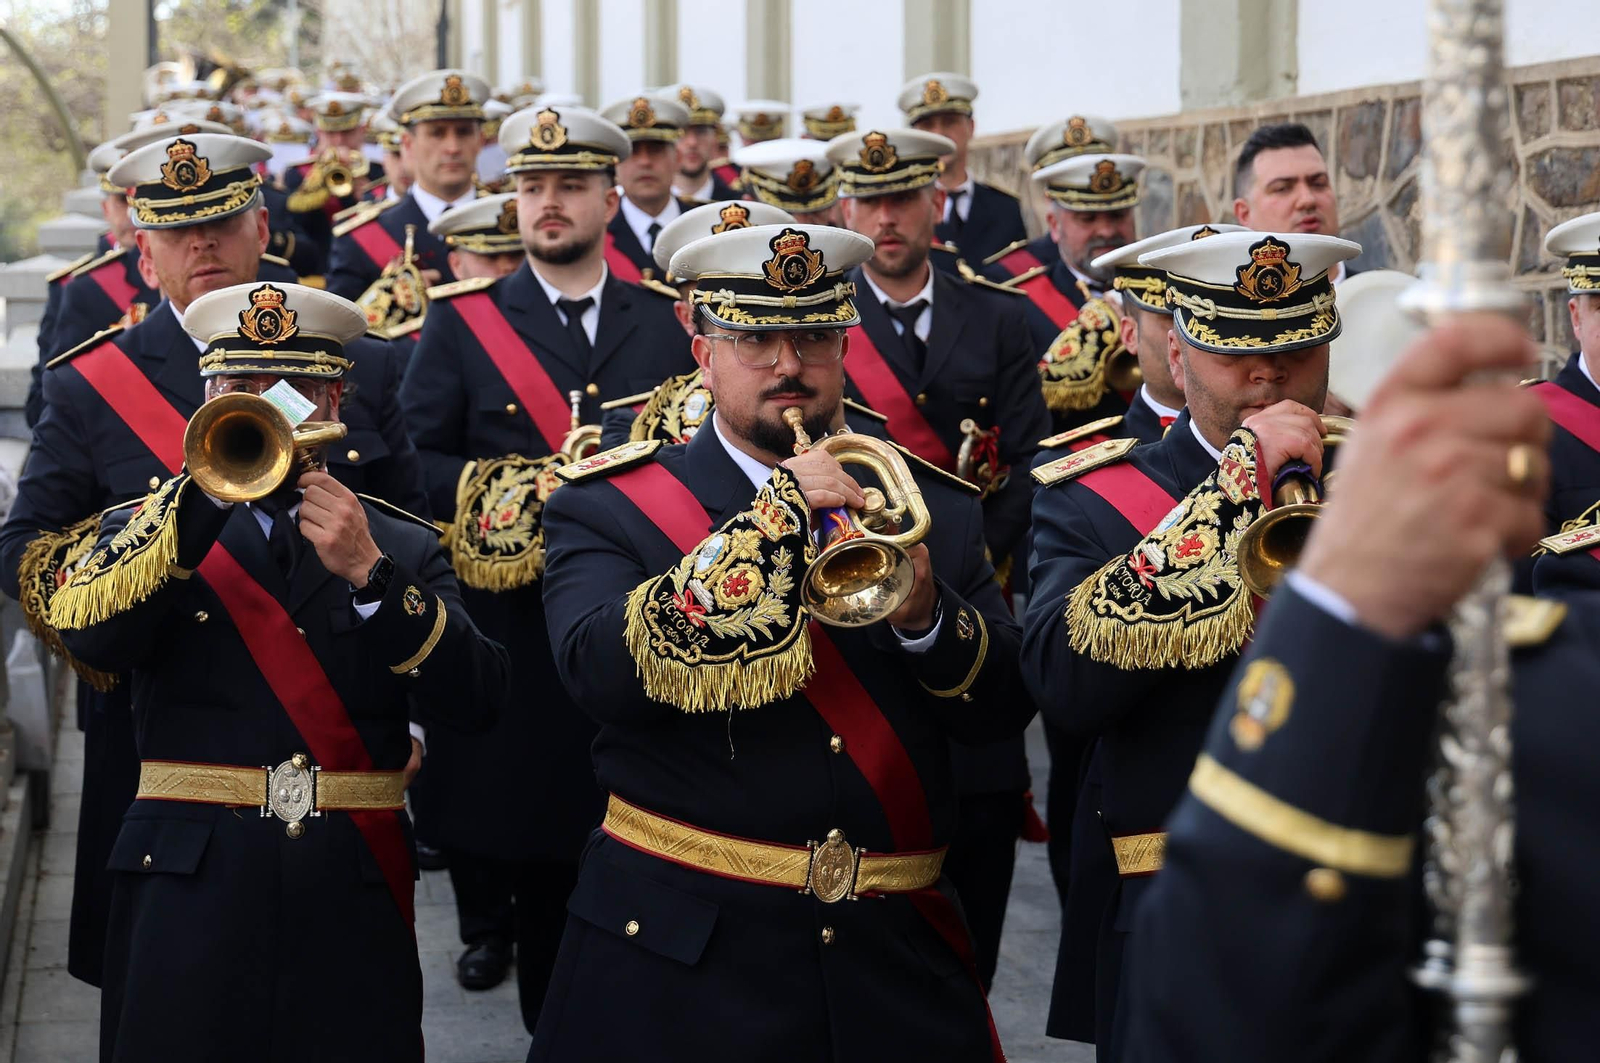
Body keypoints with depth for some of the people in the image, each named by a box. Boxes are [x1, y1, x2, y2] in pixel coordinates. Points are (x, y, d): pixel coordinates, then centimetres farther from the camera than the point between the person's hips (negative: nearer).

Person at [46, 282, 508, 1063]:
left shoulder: (402, 547, 11)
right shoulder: (151, 531, 10)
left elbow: (476, 700, -4)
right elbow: (91, 638, -12)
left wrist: (369, 573, -15)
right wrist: (206, 489, -20)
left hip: (350, 908, 1)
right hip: (190, 899, -1)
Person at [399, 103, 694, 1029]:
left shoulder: (661, 325, 10)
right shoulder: (464, 321, 5)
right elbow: (412, 460, -2)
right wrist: (516, 487, -16)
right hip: (514, 631, -1)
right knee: (520, 821, 2)